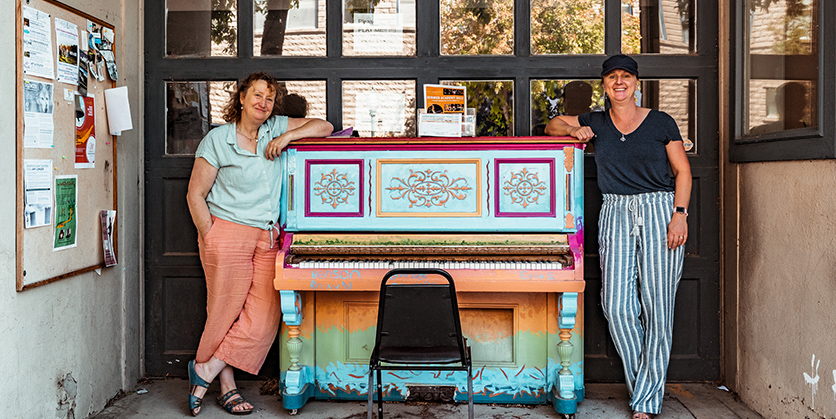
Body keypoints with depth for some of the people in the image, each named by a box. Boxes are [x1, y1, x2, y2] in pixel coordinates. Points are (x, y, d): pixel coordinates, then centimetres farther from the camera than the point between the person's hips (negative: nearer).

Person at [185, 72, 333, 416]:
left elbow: (323, 127, 10)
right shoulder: (218, 140, -2)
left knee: (266, 314, -4)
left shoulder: (276, 128, 10)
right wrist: (210, 238, -8)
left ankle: (205, 371, 9)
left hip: (267, 237, 5)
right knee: (227, 311, 2)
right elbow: (196, 195, -1)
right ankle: (227, 387, 19)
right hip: (228, 233, -4)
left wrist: (288, 136, -5)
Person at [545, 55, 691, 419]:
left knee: (657, 305, -4)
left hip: (659, 211, -2)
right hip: (616, 214, 2)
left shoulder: (660, 123, 5)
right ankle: (644, 384, 13)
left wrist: (680, 214, -7)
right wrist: (573, 129, 2)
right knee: (617, 306, -6)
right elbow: (552, 125, 24)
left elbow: (682, 171, 6)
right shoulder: (596, 123, 12)